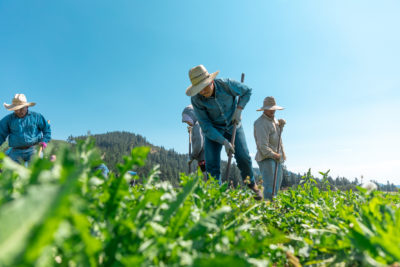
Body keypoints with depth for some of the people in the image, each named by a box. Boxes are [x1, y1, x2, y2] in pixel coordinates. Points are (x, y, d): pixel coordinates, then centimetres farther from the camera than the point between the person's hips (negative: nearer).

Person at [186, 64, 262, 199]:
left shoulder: (226, 84, -22)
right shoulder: (196, 99, -23)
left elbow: (247, 91, -3)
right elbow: (206, 126, -20)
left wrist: (238, 110, -15)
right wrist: (224, 142, -26)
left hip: (233, 126, 0)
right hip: (213, 130, 0)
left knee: (243, 157, -11)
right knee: (212, 165, -11)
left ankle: (252, 185, 15)